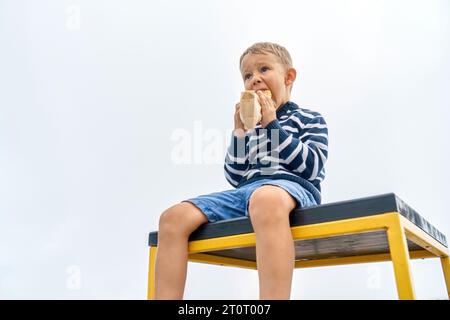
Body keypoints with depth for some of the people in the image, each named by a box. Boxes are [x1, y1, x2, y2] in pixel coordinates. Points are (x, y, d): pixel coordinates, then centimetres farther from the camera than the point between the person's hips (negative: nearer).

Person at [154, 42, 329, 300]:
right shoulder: (252, 127, 27)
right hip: (246, 190, 6)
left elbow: (312, 167, -4)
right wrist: (240, 132, 8)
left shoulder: (310, 119, 15)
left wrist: (273, 125, -4)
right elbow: (236, 179, 18)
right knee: (174, 217, -12)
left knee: (265, 198, -44)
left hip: (291, 184, -5)